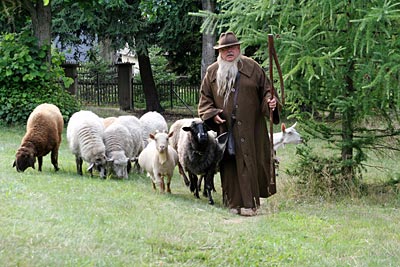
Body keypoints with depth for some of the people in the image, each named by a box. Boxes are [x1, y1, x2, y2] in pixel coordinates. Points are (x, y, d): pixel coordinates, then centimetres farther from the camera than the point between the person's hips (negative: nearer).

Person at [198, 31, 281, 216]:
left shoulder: (252, 67, 5)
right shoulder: (212, 72, 9)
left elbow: (266, 88, 6)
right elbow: (204, 98, 13)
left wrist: (270, 101, -14)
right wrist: (212, 114, -4)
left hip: (251, 128, -1)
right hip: (225, 128, 1)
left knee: (251, 162, -3)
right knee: (230, 164, 1)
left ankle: (250, 203, 3)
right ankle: (234, 202, 8)